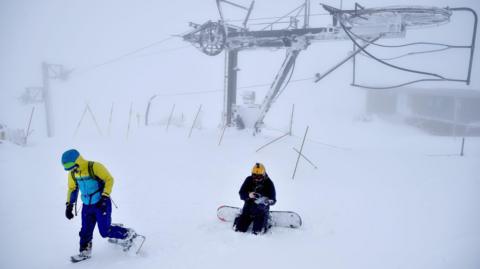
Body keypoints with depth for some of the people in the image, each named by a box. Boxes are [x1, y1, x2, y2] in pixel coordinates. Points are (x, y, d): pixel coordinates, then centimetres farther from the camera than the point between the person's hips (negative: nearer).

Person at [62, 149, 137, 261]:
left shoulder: (95, 167, -20)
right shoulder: (72, 173, 1)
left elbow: (109, 179, -18)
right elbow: (72, 188, 16)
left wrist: (104, 197, -25)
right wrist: (69, 205, 11)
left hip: (102, 204, -6)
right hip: (87, 206, 6)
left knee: (105, 231, -4)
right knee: (85, 231, 10)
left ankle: (129, 234, 15)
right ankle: (85, 252, 30)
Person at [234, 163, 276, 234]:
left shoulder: (268, 183, -10)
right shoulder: (249, 180, -6)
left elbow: (273, 200, -8)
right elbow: (241, 194, -4)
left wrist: (266, 201, -30)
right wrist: (248, 195, -26)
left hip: (262, 208, -2)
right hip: (249, 205, 2)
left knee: (257, 231, -16)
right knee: (240, 228, -5)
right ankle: (239, 220, 28)